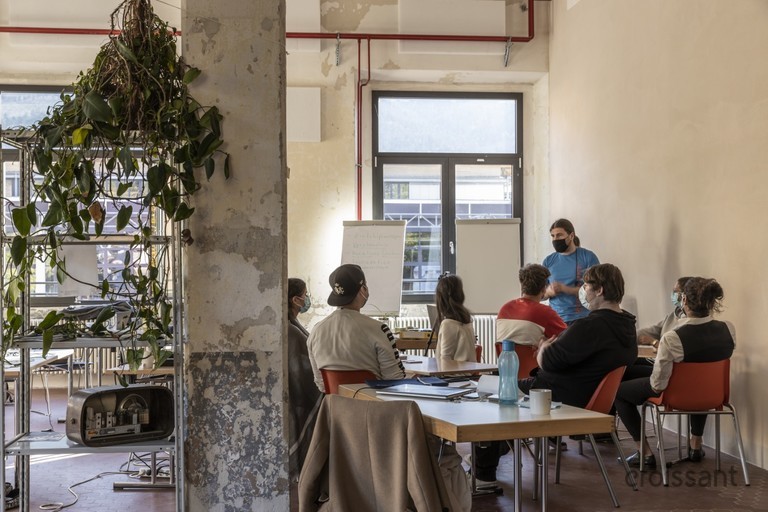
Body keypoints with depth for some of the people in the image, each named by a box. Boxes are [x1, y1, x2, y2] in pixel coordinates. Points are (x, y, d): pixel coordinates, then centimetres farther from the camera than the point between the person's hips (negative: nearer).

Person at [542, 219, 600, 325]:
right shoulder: (548, 261, 8)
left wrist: (564, 288, -17)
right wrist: (549, 292, -11)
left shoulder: (588, 257, -2)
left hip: (581, 319, -3)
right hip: (555, 319, 3)